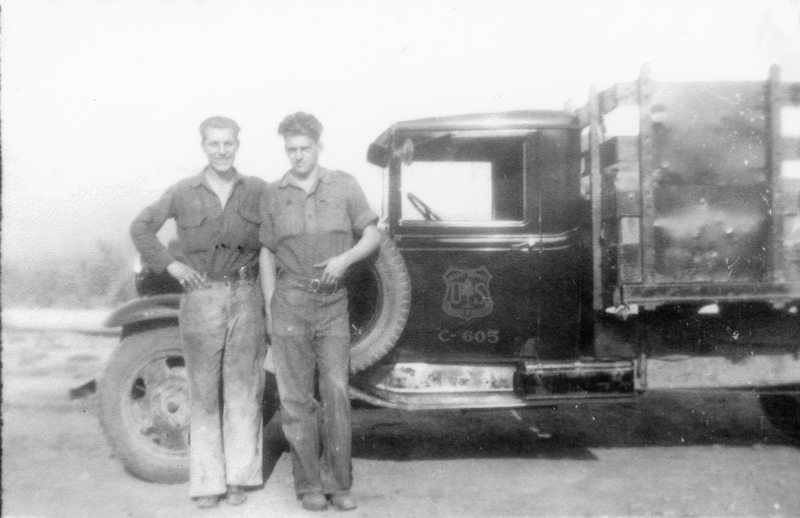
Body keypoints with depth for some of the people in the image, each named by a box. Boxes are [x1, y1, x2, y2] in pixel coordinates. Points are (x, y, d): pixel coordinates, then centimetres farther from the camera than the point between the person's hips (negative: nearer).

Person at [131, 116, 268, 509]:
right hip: (201, 297, 0)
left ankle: (238, 478, 15)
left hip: (246, 296, 1)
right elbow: (140, 228, 12)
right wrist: (170, 264, 0)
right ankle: (208, 482, 14)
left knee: (243, 388, 4)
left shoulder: (257, 191, 3)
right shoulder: (183, 193, 2)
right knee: (205, 391, 4)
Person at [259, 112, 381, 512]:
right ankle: (309, 485, 13)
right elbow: (266, 254, 8)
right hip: (290, 301, 0)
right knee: (296, 397, 2)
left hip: (333, 303, 0)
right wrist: (269, 311, 2)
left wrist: (344, 258, -14)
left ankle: (338, 484, 10)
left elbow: (373, 236, 5)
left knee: (336, 392, -2)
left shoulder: (344, 185, 3)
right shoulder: (273, 194, 5)